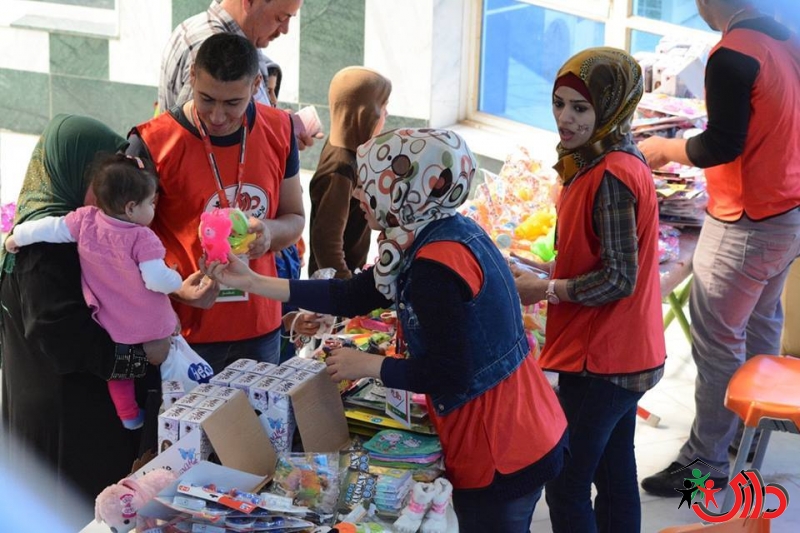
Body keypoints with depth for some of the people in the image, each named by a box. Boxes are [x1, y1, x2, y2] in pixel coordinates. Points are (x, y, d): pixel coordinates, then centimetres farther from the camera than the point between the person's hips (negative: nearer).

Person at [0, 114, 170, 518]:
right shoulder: (45, 239, -22)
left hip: (91, 397, 9)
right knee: (78, 509, 2)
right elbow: (59, 333, -26)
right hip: (62, 412, -9)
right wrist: (140, 353, -22)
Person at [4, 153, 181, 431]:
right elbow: (158, 280, -26)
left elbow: (51, 228, -3)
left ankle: (129, 416, 33)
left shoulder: (85, 220, -12)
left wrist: (17, 236, 13)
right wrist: (177, 281, -5)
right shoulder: (142, 238, -24)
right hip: (153, 326, -4)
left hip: (113, 328, 4)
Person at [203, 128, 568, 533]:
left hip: (501, 455, -9)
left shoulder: (438, 264, -24)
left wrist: (367, 365, -11)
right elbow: (352, 296, 10)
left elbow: (449, 374, -25)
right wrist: (251, 282, 8)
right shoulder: (445, 234, 6)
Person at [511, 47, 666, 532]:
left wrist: (546, 289, -12)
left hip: (600, 360, -10)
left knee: (567, 487, 0)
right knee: (615, 477, 19)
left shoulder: (610, 176, -23)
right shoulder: (619, 160, 7)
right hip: (621, 354, 10)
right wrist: (548, 269, 5)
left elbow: (619, 279, -24)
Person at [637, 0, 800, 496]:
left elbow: (721, 146, -20)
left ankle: (706, 458, 8)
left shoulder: (732, 54, -20)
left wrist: (665, 148, -4)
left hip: (747, 224, -9)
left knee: (717, 341, -1)